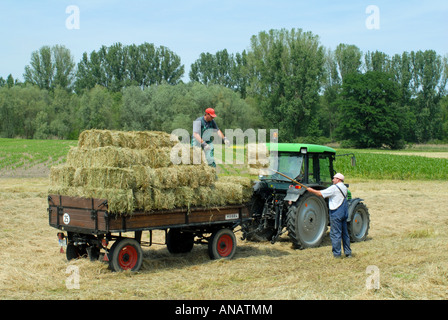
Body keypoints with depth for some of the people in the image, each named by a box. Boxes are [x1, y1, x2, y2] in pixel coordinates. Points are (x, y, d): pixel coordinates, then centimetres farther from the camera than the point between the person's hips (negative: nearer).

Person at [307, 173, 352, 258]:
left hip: (336, 213, -8)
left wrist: (311, 190, -2)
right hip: (344, 213, 8)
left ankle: (337, 253, -1)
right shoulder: (344, 188, 11)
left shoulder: (334, 188, -13)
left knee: (335, 234, -3)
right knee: (345, 233, 14)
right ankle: (348, 252, 19)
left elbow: (320, 194, -14)